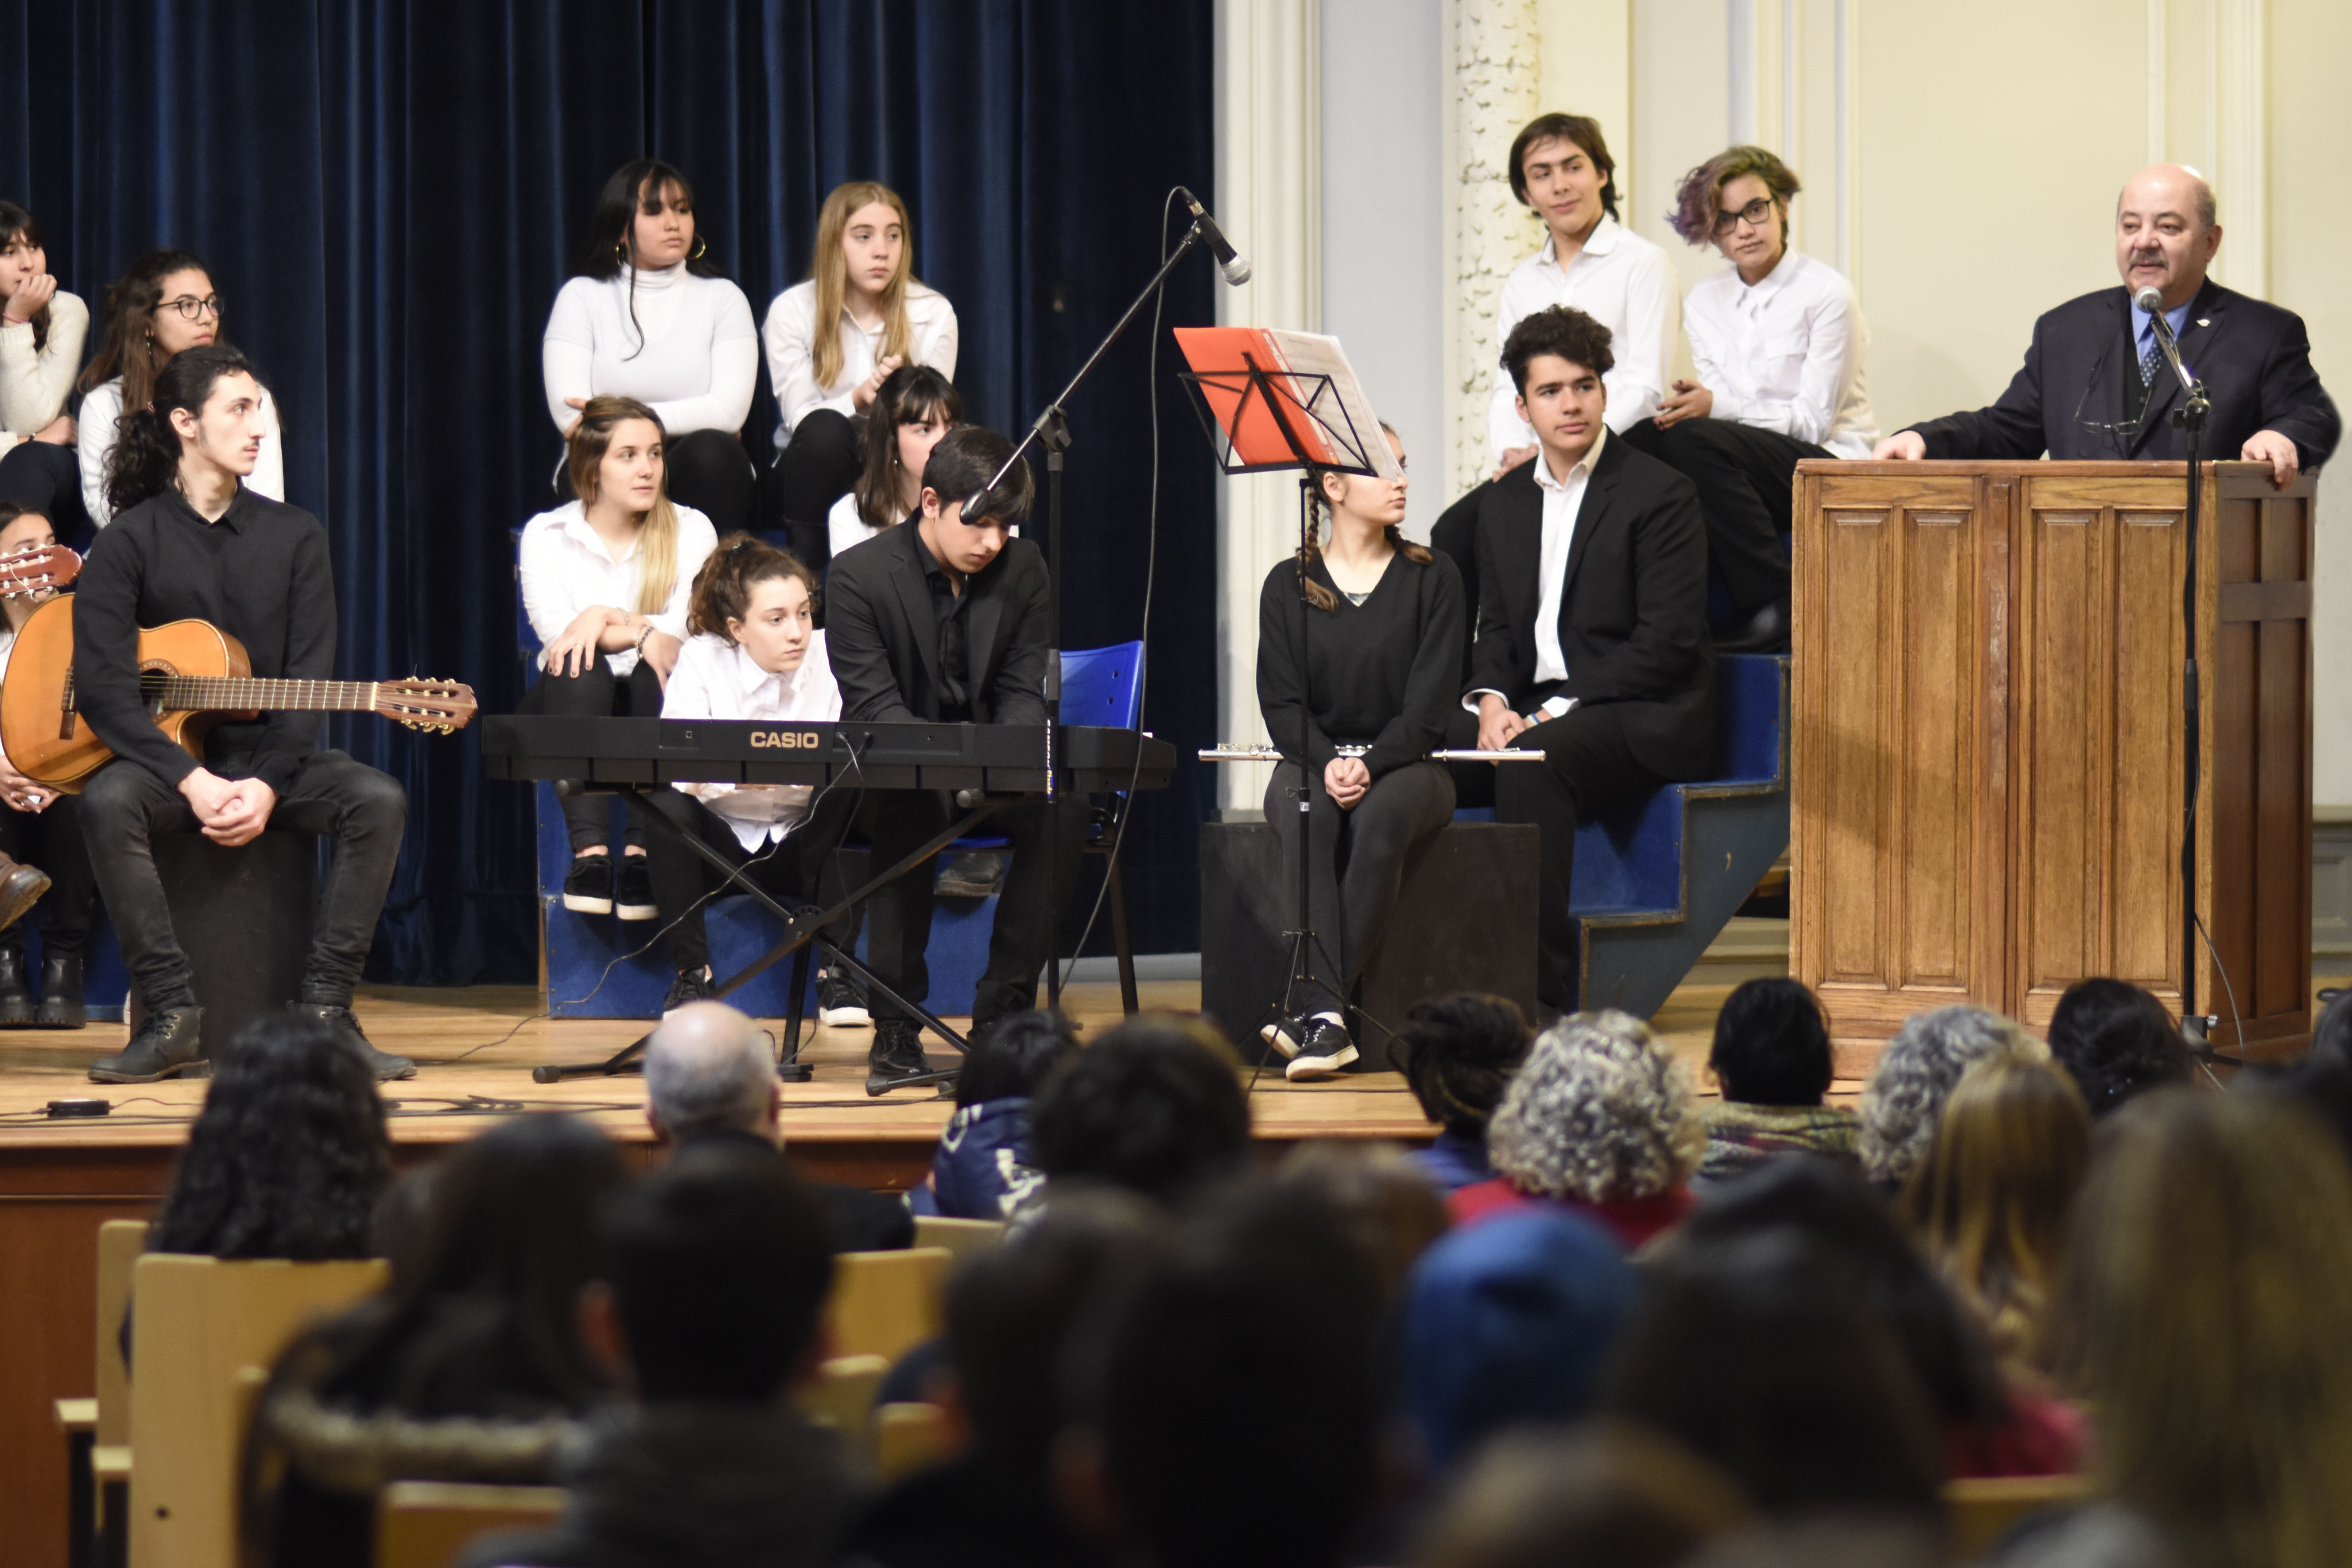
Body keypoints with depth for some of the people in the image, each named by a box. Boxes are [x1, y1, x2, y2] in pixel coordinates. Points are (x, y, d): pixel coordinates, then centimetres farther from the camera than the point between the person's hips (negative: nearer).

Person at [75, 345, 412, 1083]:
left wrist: (266, 786, -17)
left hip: (270, 756, 3)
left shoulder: (294, 537, 7)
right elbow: (102, 688, -11)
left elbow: (308, 678, -1)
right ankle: (173, 1015, -29)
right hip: (163, 757, -2)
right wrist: (192, 782, -23)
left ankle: (324, 1010, -22)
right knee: (107, 803, -35)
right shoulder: (129, 543, -2)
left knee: (379, 800, -25)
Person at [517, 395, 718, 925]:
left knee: (658, 672, -33)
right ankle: (590, 852, -46)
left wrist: (608, 618, -19)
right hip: (574, 705, 0)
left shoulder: (690, 531, 6)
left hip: (651, 705, 0)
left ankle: (641, 853, -42)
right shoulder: (547, 535, 5)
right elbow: (555, 630, -11)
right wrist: (642, 633, -21)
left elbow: (689, 630, -9)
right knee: (580, 667, -34)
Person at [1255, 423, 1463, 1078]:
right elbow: (1282, 703, 1)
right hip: (1314, 760, 1)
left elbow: (1429, 704, -3)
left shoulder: (1431, 578, 5)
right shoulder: (1289, 586, 7)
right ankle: (1326, 1019, -45)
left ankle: (1315, 1012, -37)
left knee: (1381, 821, -36)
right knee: (1306, 819, -35)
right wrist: (1328, 765, -18)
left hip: (1404, 762, -1)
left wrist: (1371, 766, -19)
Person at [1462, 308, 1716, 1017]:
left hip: (1644, 719, -6)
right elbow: (1497, 627, 17)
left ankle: (1545, 993, -37)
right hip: (1538, 710, 6)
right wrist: (1491, 700, -7)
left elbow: (1667, 641, -12)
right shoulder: (1505, 504, 17)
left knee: (1532, 760, -35)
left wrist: (1560, 710, -18)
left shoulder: (1660, 495, -5)